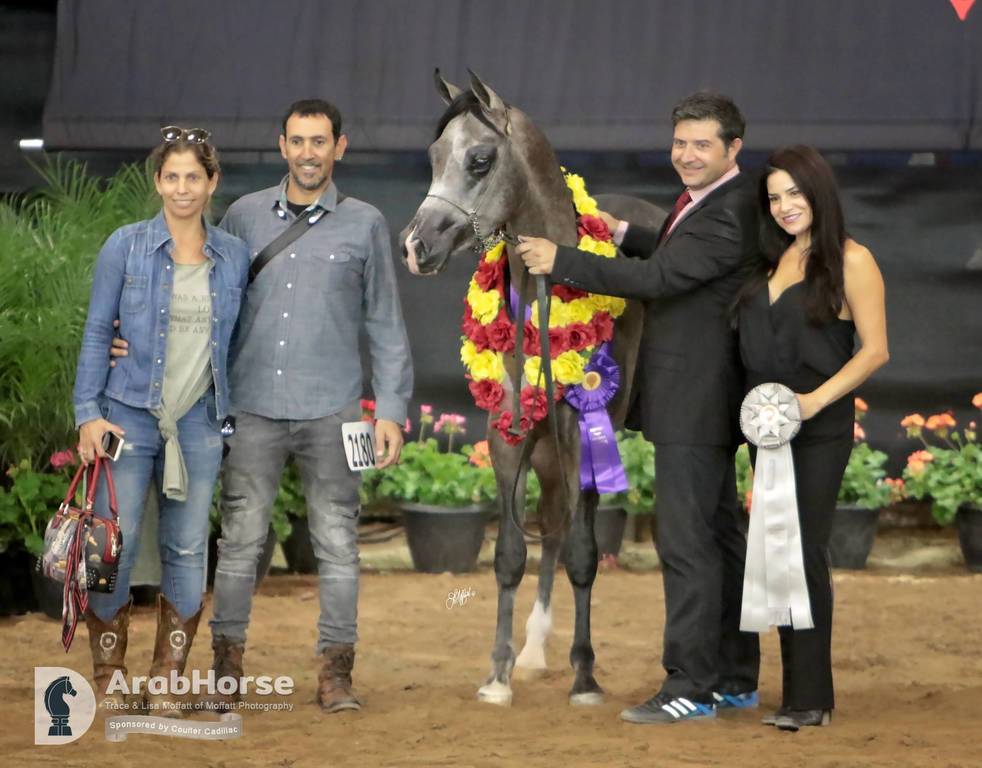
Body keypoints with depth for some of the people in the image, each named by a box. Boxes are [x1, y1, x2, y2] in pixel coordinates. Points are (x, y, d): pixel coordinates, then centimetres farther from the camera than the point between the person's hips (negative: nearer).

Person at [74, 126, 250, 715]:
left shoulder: (235, 257, 6)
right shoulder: (126, 247, 0)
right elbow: (96, 332, 1)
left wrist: (236, 417, 10)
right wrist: (89, 413, -6)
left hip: (199, 422, 2)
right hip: (130, 415, -2)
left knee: (188, 552, 3)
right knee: (114, 547, -3)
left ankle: (167, 682, 12)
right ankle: (109, 680, 9)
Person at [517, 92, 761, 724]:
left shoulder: (729, 215, -20)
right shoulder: (707, 200, 13)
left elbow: (656, 279, -25)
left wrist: (561, 261, -20)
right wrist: (625, 235, 16)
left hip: (694, 405, -11)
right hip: (700, 403, 11)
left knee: (686, 542, -10)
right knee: (718, 535, 16)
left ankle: (690, 687, -7)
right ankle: (734, 677, 24)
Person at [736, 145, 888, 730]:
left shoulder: (851, 261, -6)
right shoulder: (774, 260, 13)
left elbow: (875, 351, -10)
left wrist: (815, 400, -18)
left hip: (820, 428, -7)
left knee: (805, 552, -10)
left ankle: (809, 698, -6)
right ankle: (801, 688, 13)